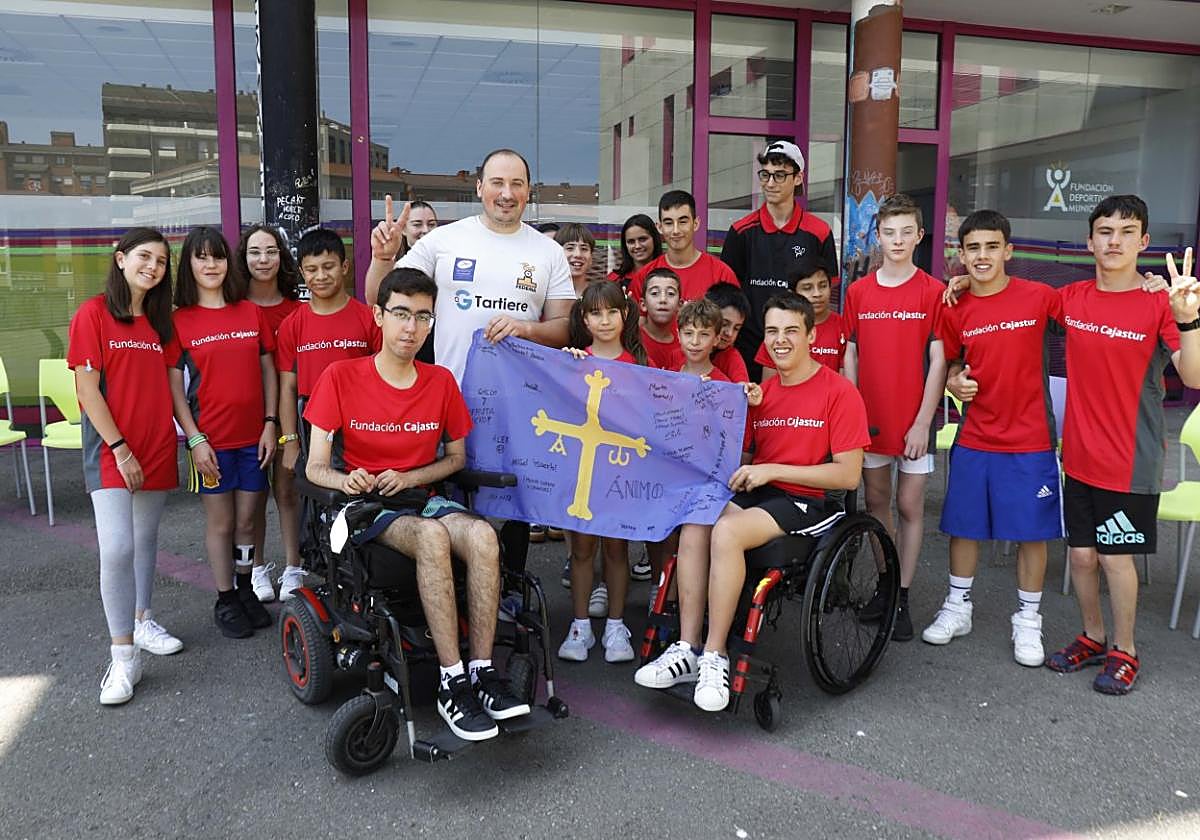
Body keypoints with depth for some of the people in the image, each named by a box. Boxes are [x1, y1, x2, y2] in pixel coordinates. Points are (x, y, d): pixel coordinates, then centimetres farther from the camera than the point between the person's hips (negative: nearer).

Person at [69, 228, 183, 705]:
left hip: (156, 447, 6)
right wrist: (120, 447, -13)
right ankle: (124, 658, -5)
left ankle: (142, 622, 32)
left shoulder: (160, 321, 12)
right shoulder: (93, 314, -5)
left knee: (145, 540, 15)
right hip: (110, 447, -5)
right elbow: (87, 388, -10)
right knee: (117, 549, -13)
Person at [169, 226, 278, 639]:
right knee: (220, 521, 6)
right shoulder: (179, 321, -2)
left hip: (253, 436, 2)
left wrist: (270, 424, 0)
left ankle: (246, 591, 26)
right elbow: (174, 387, -3)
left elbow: (268, 371, 7)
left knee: (247, 519, 10)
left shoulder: (252, 312, 5)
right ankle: (225, 600, 19)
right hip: (211, 439, -2)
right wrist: (195, 439, -9)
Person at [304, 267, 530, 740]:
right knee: (433, 535, -36)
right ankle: (453, 683, -32)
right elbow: (316, 467, -5)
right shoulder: (341, 377, -3)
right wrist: (346, 480, -28)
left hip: (422, 497, 3)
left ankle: (482, 671, -24)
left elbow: (456, 457, 12)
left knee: (483, 536, -30)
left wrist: (407, 478, -6)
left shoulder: (441, 382, 7)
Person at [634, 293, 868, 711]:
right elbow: (741, 459, 14)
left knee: (727, 531, -31)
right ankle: (687, 649, -19)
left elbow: (849, 475, -10)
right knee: (694, 527, -24)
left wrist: (772, 470, -15)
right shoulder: (760, 392, 14)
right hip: (756, 492, 6)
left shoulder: (840, 392, -4)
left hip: (811, 501, -6)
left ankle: (715, 656, -21)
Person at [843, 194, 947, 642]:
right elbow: (850, 357, 7)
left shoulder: (934, 292, -4)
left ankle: (903, 599, 13)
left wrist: (923, 422, -10)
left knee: (909, 506, 4)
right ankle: (884, 585, 26)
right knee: (876, 502, 12)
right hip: (869, 417, 3)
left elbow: (937, 361, -6)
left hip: (913, 421, -3)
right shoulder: (858, 292, 4)